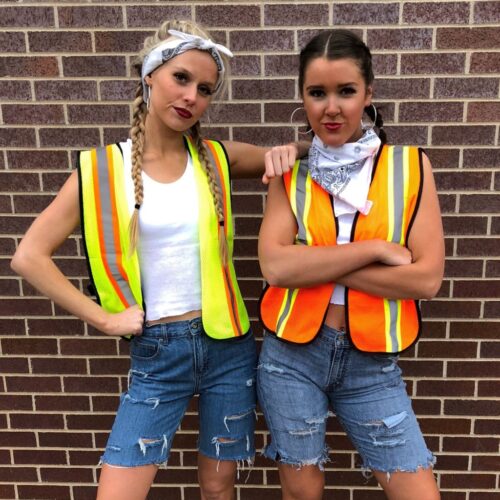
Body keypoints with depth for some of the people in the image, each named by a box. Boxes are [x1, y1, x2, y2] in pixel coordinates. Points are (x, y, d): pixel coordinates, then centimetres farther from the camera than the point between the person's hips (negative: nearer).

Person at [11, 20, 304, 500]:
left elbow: (282, 157, 17)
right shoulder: (102, 169, -6)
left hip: (228, 346, 2)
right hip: (156, 352, -1)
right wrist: (103, 319, -8)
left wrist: (286, 151, -6)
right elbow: (29, 256, -4)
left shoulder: (217, 157, 1)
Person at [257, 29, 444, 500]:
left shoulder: (410, 166, -2)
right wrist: (374, 249, -17)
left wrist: (315, 266, -14)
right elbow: (275, 265, -15)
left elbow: (426, 278, -10)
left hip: (371, 361, 0)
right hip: (292, 355, 1)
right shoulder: (290, 173, 0)